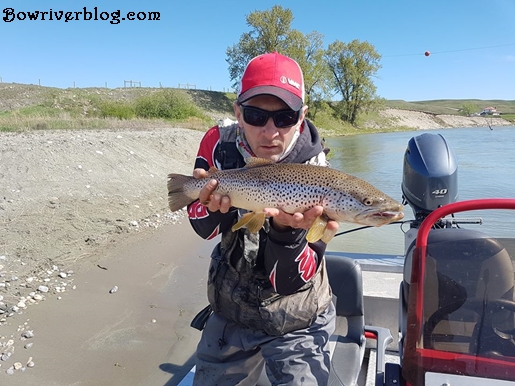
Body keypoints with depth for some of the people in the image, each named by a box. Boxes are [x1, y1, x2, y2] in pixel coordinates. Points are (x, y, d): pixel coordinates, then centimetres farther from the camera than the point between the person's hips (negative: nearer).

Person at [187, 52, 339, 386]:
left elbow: (289, 282, -24)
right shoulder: (219, 143, -15)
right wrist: (211, 205, -29)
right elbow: (204, 229, -6)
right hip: (229, 314, 4)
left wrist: (287, 229, -44)